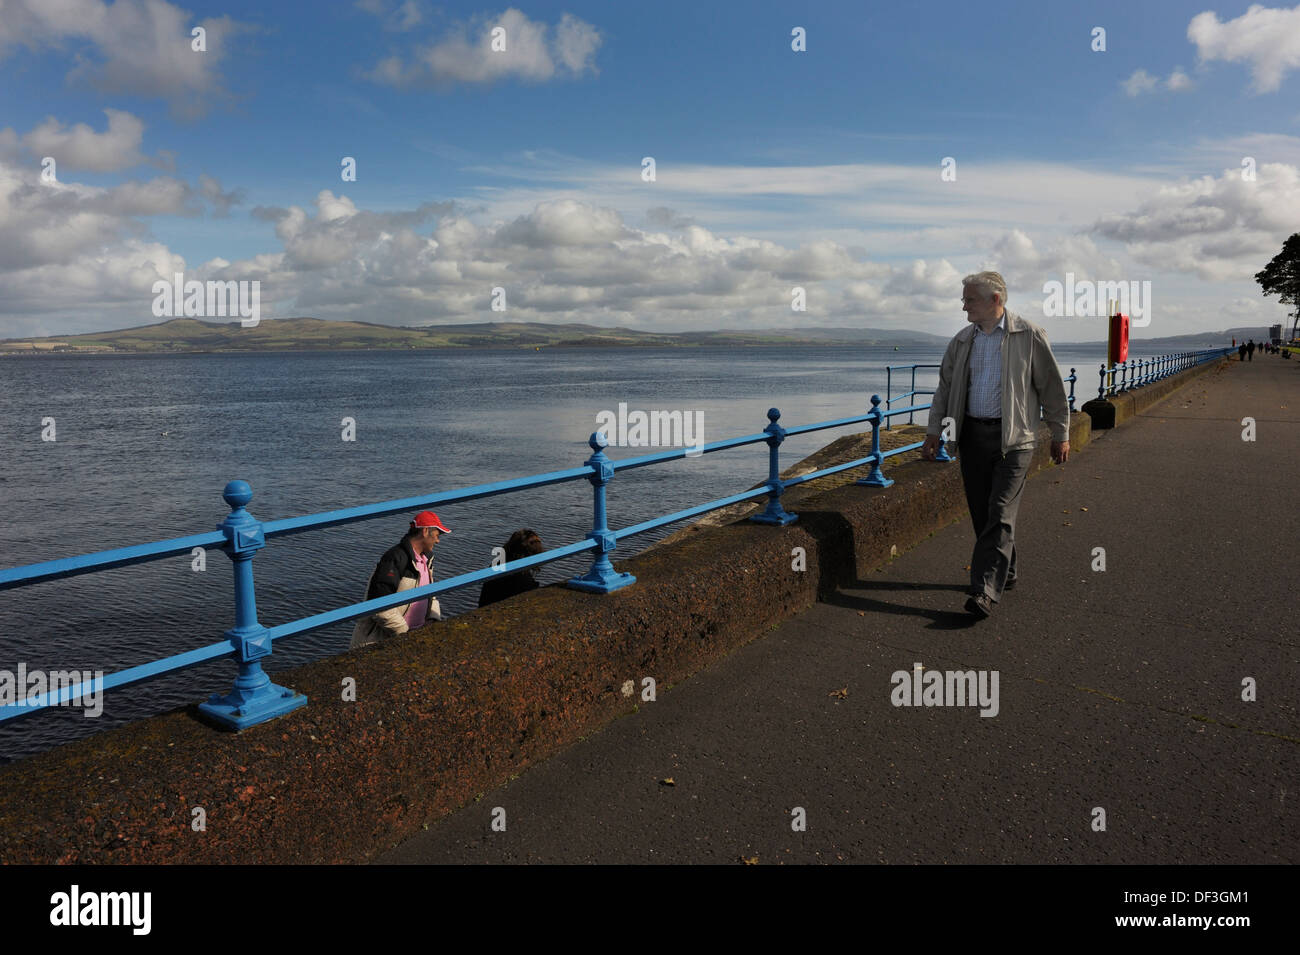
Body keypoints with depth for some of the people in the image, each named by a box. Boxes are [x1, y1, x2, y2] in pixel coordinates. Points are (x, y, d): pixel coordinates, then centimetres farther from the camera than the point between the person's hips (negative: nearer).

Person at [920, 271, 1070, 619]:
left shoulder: (1029, 336, -2)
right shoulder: (962, 341, 11)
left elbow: (1051, 388, 1)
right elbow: (945, 388, 15)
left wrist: (1061, 435, 3)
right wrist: (933, 432, 8)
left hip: (1013, 437, -5)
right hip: (972, 434, 5)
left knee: (1000, 513, -12)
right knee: (981, 512, 7)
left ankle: (985, 590, -16)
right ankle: (1006, 572, 25)